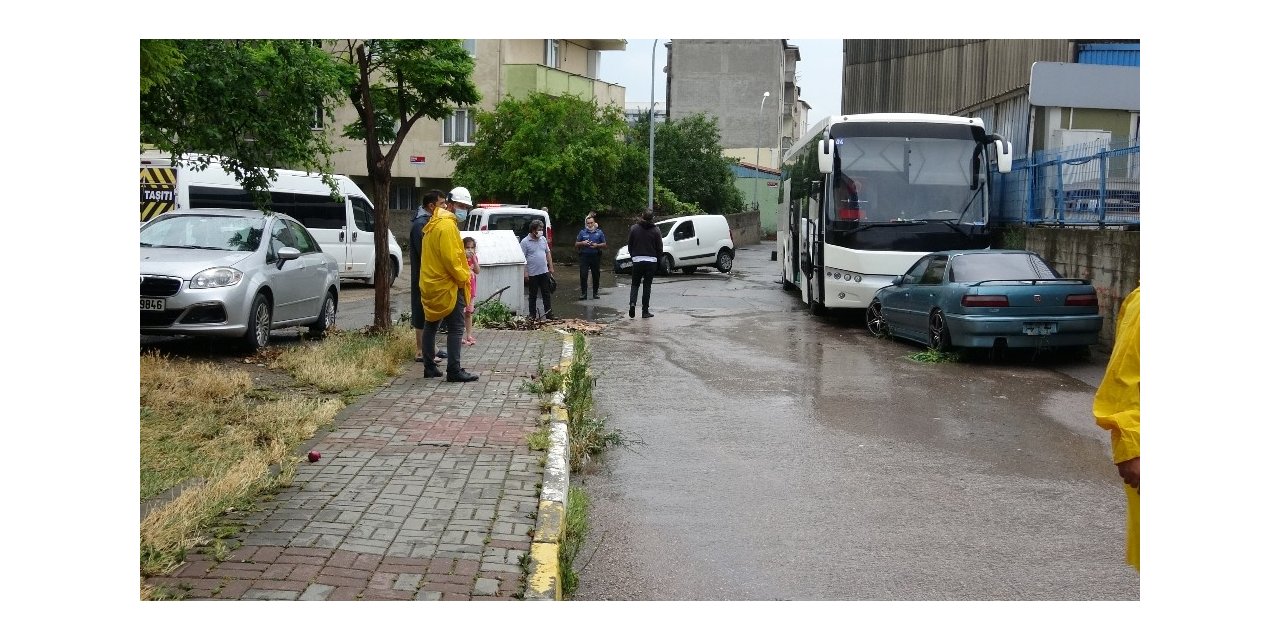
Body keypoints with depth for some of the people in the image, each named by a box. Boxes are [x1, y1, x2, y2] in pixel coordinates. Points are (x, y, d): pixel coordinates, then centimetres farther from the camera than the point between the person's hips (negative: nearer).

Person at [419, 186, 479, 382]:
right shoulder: (447, 225, -16)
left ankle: (429, 367, 21)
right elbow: (450, 258, -23)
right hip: (448, 286, -10)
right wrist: (464, 277, -12)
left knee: (431, 325, 15)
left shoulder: (433, 223, 16)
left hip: (431, 284, 10)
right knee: (456, 329, -8)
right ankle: (454, 371, -10)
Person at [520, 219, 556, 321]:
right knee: (533, 295, 5)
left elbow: (548, 253, 16)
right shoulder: (525, 242, -9)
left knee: (546, 293, 7)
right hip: (532, 273, -5)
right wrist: (525, 273, -16)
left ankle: (549, 313, 12)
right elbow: (522, 258, -11)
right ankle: (532, 314, 13)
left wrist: (551, 267, 12)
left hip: (544, 271, 5)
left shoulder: (543, 239, 8)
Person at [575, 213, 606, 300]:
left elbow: (604, 244, 8)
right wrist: (582, 243, -10)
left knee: (596, 275, 5)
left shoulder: (599, 232, 7)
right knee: (583, 275, -8)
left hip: (595, 256, 0)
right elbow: (576, 244, 10)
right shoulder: (582, 232, 7)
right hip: (584, 256, 0)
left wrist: (597, 245, -11)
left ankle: (595, 293, 17)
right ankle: (584, 293, -3)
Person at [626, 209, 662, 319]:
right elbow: (659, 249, -2)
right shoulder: (655, 231, -5)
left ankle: (632, 303, -11)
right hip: (651, 261, -1)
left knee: (635, 284, 13)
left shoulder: (634, 228, -3)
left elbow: (629, 245, 2)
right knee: (647, 286, 6)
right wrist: (656, 257, 15)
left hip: (637, 260, 1)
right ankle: (645, 311, 6)